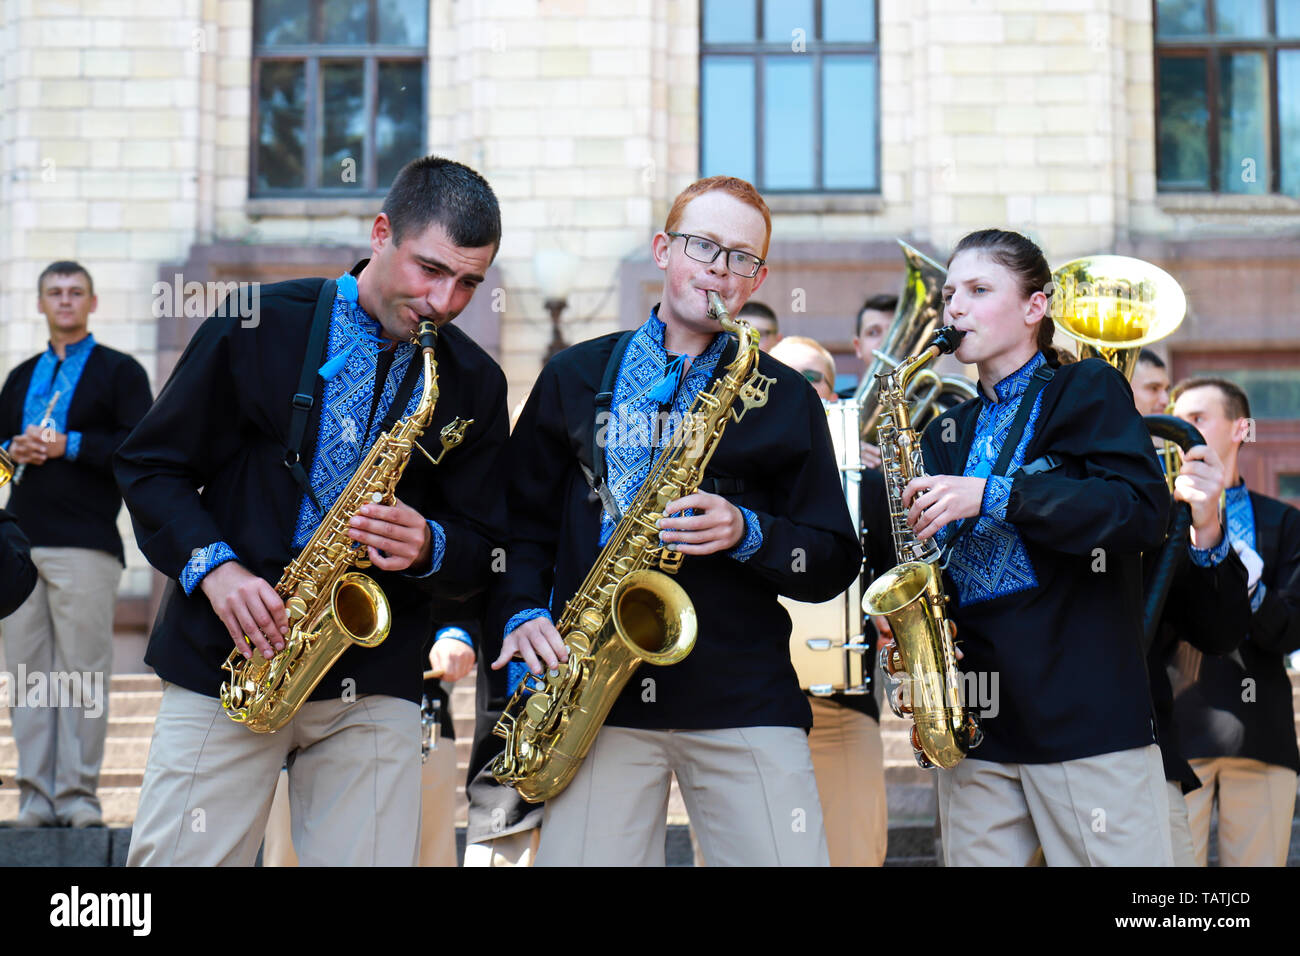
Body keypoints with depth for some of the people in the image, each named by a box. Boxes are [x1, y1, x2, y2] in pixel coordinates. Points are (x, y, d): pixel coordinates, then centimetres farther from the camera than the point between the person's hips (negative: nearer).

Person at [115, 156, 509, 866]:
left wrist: (428, 548, -12)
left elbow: (484, 550, 10)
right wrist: (212, 565, -12)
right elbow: (150, 466, 4)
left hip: (374, 686, 1)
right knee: (173, 859, -1)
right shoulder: (259, 326, 1)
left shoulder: (474, 382, 8)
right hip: (223, 663, -1)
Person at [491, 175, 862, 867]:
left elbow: (835, 562, 10)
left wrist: (748, 532, -9)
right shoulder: (576, 376, 14)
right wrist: (522, 614, -2)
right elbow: (523, 517, 16)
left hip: (745, 702, 0)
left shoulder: (785, 398, 12)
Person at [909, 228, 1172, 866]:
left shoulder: (1086, 391, 3)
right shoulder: (949, 433, 20)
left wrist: (992, 495, -18)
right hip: (973, 724, 6)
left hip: (1085, 714, -5)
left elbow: (1145, 510, -13)